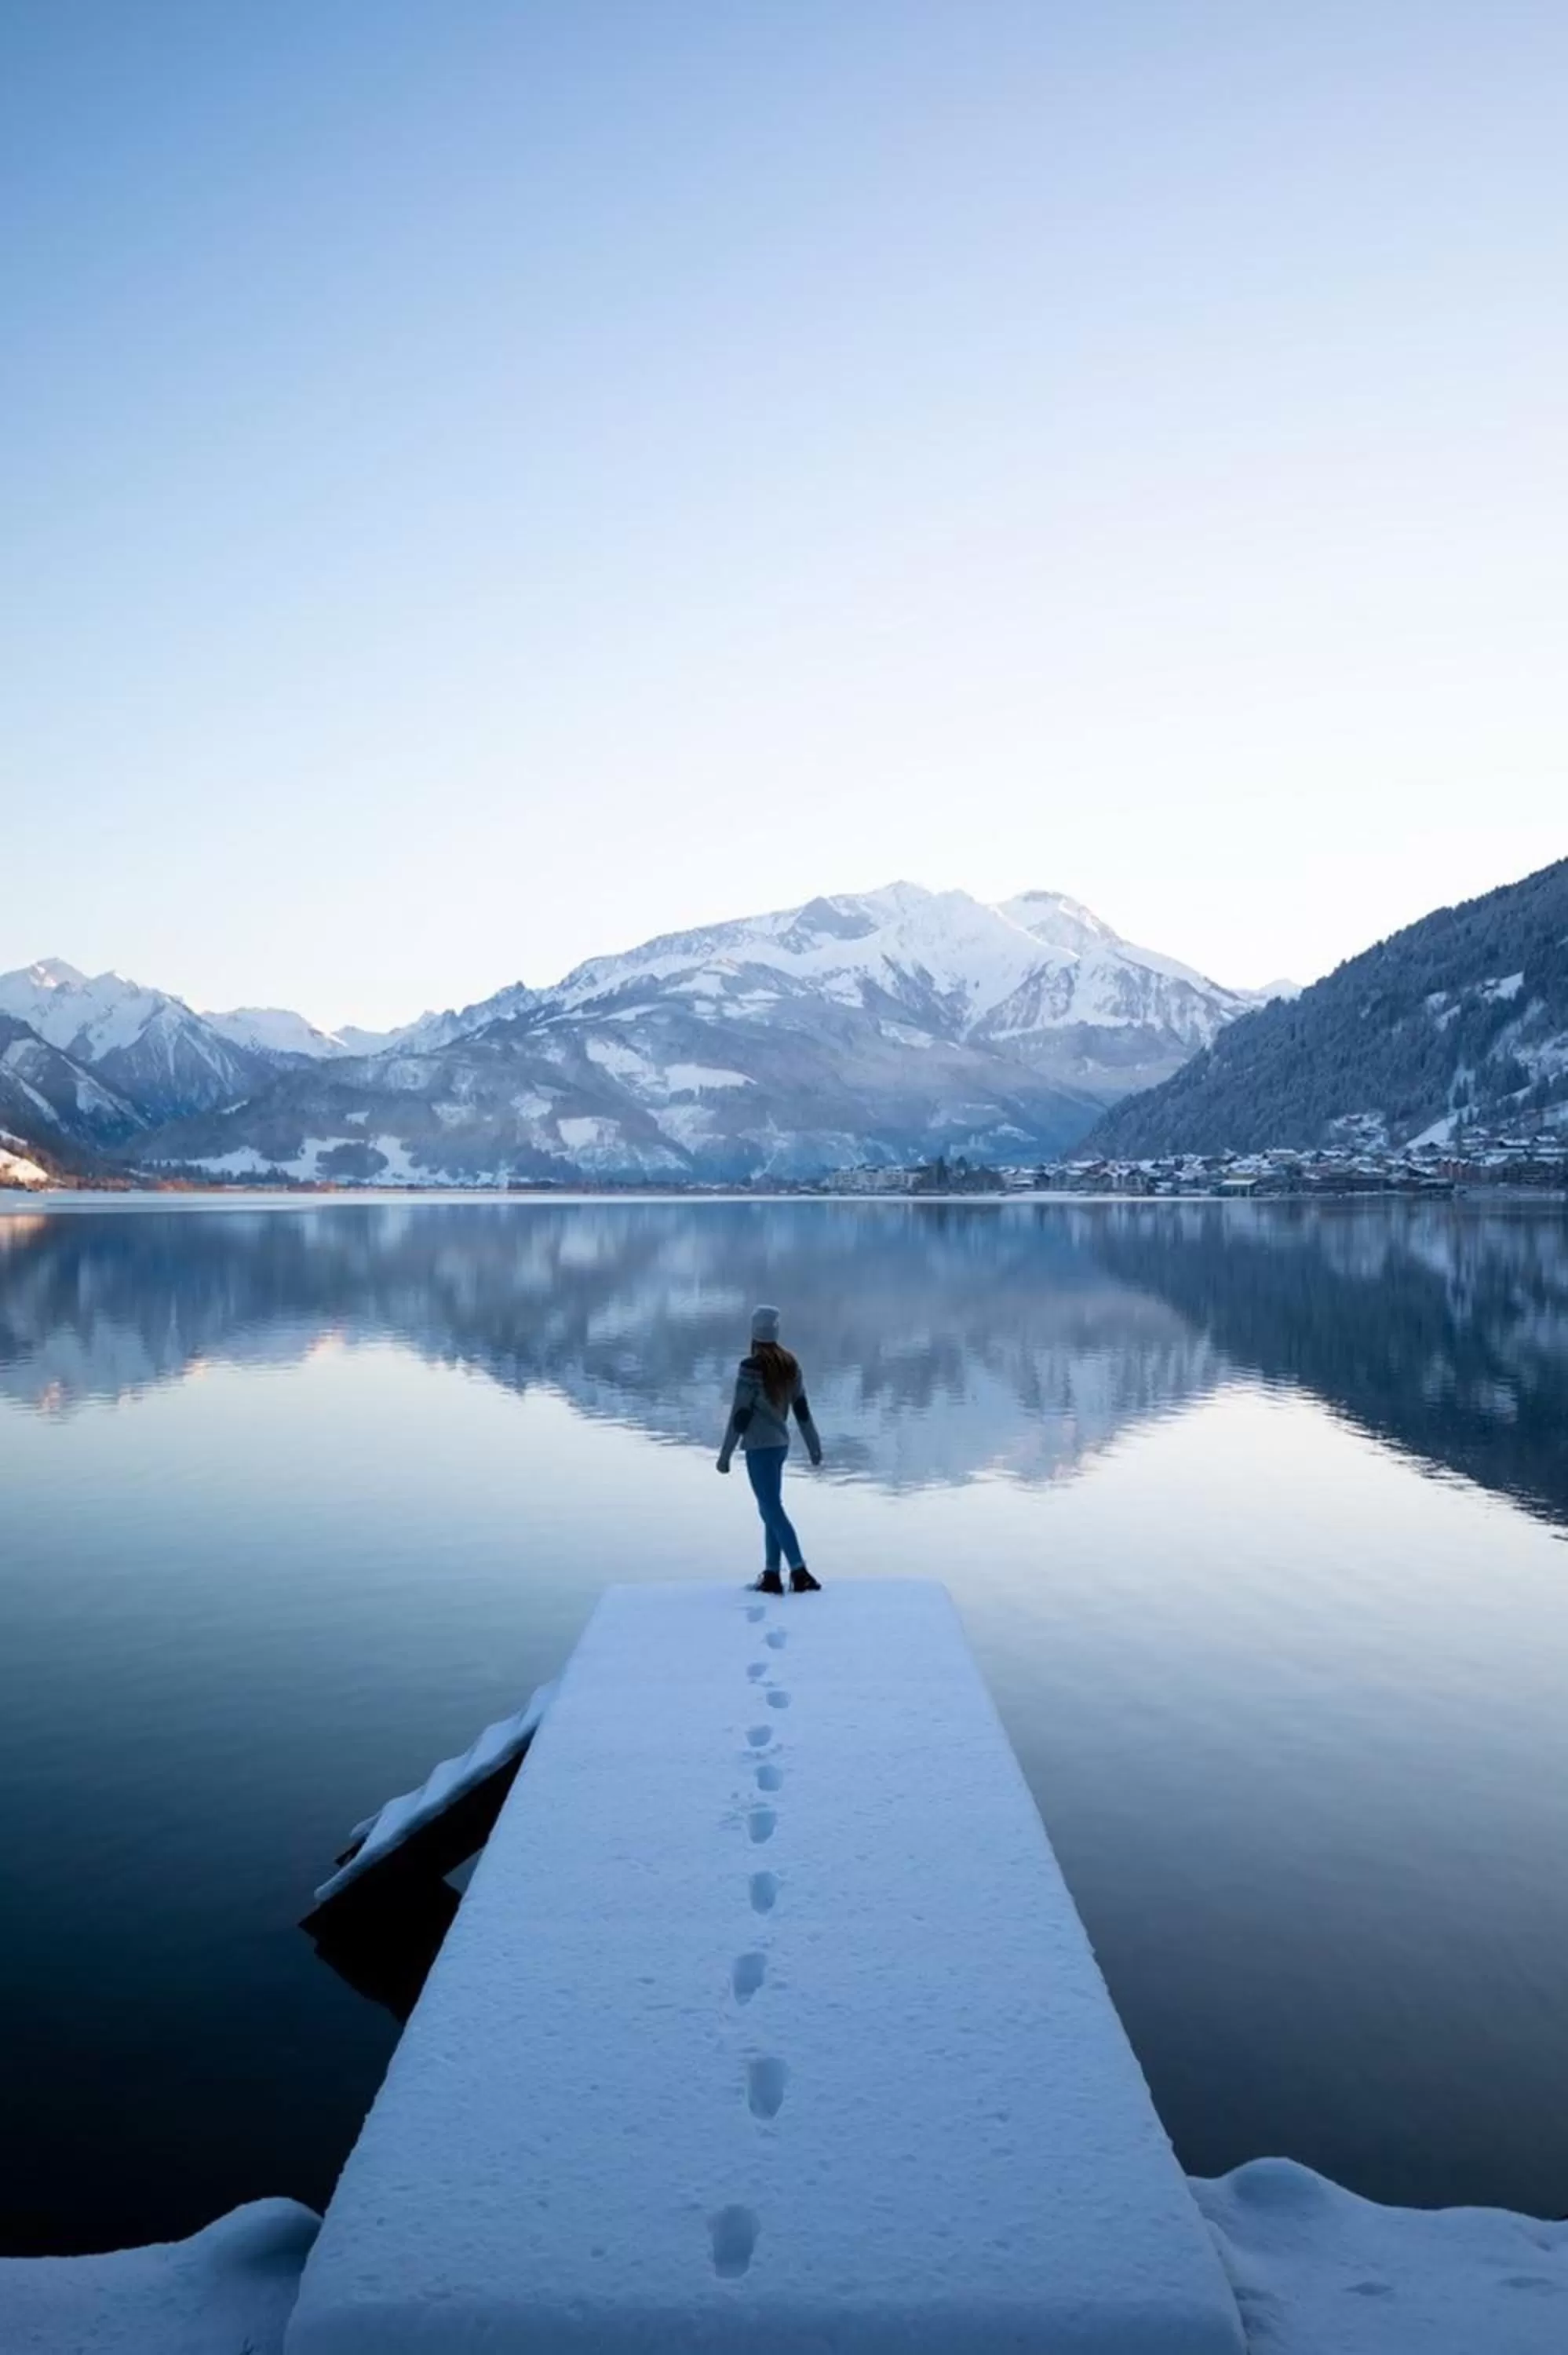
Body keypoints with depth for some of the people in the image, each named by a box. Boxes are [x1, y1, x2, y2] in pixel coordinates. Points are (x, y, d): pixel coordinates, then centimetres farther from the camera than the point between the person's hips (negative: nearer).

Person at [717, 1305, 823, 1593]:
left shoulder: (751, 1367, -16)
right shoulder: (790, 1364, 4)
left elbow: (740, 1415, -15)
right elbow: (802, 1407, 10)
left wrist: (725, 1455, -8)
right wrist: (813, 1445, 19)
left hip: (759, 1446, -7)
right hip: (780, 1443, 7)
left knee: (772, 1509, -4)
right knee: (770, 1508, 14)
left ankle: (800, 1572, -9)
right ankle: (772, 1575, 15)